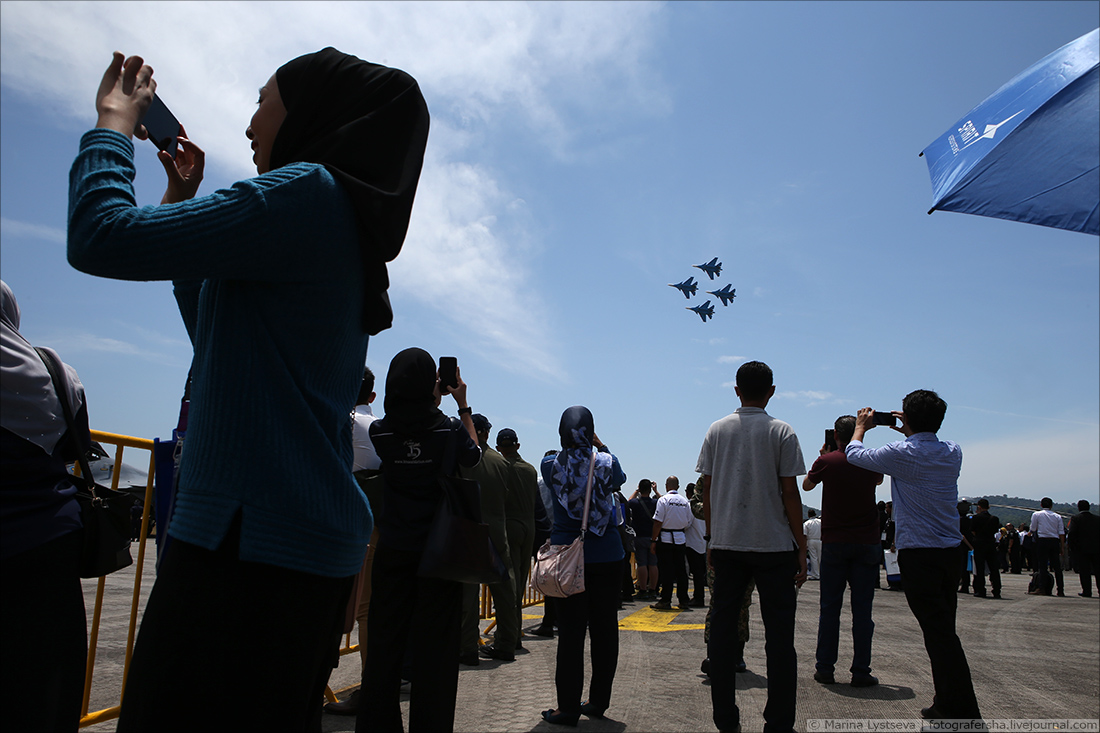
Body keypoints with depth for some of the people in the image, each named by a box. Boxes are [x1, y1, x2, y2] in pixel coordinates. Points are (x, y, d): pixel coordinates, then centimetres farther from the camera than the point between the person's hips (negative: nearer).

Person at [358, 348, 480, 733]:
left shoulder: (379, 432, -5)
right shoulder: (450, 429, -10)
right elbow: (474, 456, 11)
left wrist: (432, 401, 14)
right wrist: (464, 407, 16)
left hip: (392, 550, 2)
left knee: (383, 644, 11)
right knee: (434, 647, 5)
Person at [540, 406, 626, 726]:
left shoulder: (550, 465, -4)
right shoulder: (606, 463, -2)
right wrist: (601, 447, 26)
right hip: (606, 557, 1)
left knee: (570, 633, 2)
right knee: (604, 629, 10)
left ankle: (568, 708, 7)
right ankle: (598, 701, 21)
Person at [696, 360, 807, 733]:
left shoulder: (717, 430, 5)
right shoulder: (782, 432, -3)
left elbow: (706, 489, 5)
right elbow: (789, 494, -5)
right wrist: (801, 548, 2)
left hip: (726, 543, 2)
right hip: (774, 544, -2)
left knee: (722, 629, 7)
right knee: (779, 635, 5)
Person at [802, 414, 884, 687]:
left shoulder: (826, 461, -5)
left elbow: (806, 485, 14)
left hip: (834, 542, -1)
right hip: (867, 542, 1)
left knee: (830, 607, 6)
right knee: (862, 608, 4)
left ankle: (825, 668, 10)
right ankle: (860, 672, 6)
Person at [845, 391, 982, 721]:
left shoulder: (902, 453, -13)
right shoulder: (953, 451, 4)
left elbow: (854, 453, 4)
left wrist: (861, 425, 20)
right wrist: (911, 433, 30)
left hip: (918, 554, -7)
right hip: (950, 551, 7)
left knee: (939, 632, -4)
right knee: (943, 630, 14)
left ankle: (965, 713, -2)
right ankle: (947, 705, 22)